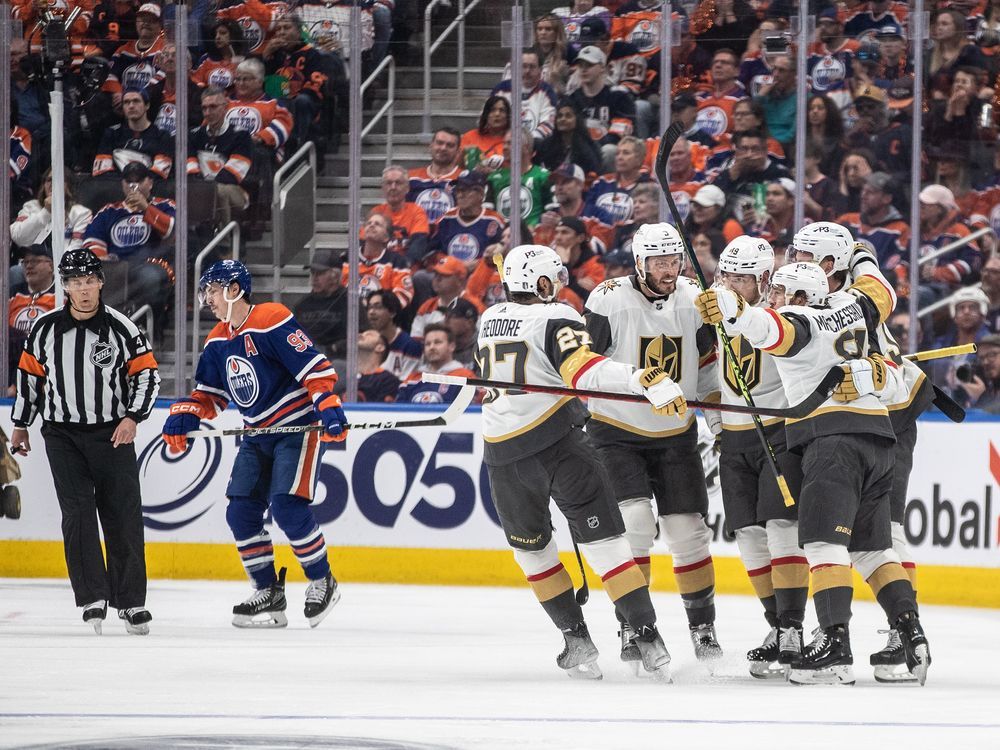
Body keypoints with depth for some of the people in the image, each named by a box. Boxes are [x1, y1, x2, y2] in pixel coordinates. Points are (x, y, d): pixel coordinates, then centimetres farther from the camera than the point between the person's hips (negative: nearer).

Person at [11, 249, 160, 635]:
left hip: (113, 433, -1)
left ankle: (131, 601, 9)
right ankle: (93, 599, -7)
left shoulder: (121, 329, -7)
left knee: (123, 517, 0)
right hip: (63, 435, 1)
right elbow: (29, 375, 12)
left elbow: (147, 374, -1)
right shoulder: (45, 329, -1)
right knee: (78, 513, -9)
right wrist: (21, 424, 16)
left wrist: (133, 417, -12)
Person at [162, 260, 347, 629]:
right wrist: (182, 418, -3)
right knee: (241, 512, 0)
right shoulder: (218, 341, 9)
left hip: (299, 428, -9)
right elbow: (209, 394, 14)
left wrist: (329, 409, -31)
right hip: (258, 437, 9)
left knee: (287, 507, -19)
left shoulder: (272, 321, -18)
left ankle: (322, 582, -1)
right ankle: (268, 593, 9)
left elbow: (314, 367, -21)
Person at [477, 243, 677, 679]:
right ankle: (648, 639, -8)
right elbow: (586, 371, -23)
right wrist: (648, 381, -34)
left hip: (502, 457, 5)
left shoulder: (489, 320, 14)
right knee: (605, 543, -3)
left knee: (531, 549, 19)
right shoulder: (554, 319, -6)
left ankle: (577, 640, 14)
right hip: (559, 443, -5)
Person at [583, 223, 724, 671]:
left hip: (676, 433, 4)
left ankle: (702, 624, 16)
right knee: (634, 521, -18)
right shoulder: (610, 301, -15)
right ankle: (632, 626, -8)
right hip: (617, 432, -4)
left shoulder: (693, 302, -3)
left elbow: (710, 365, 9)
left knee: (687, 529, 2)